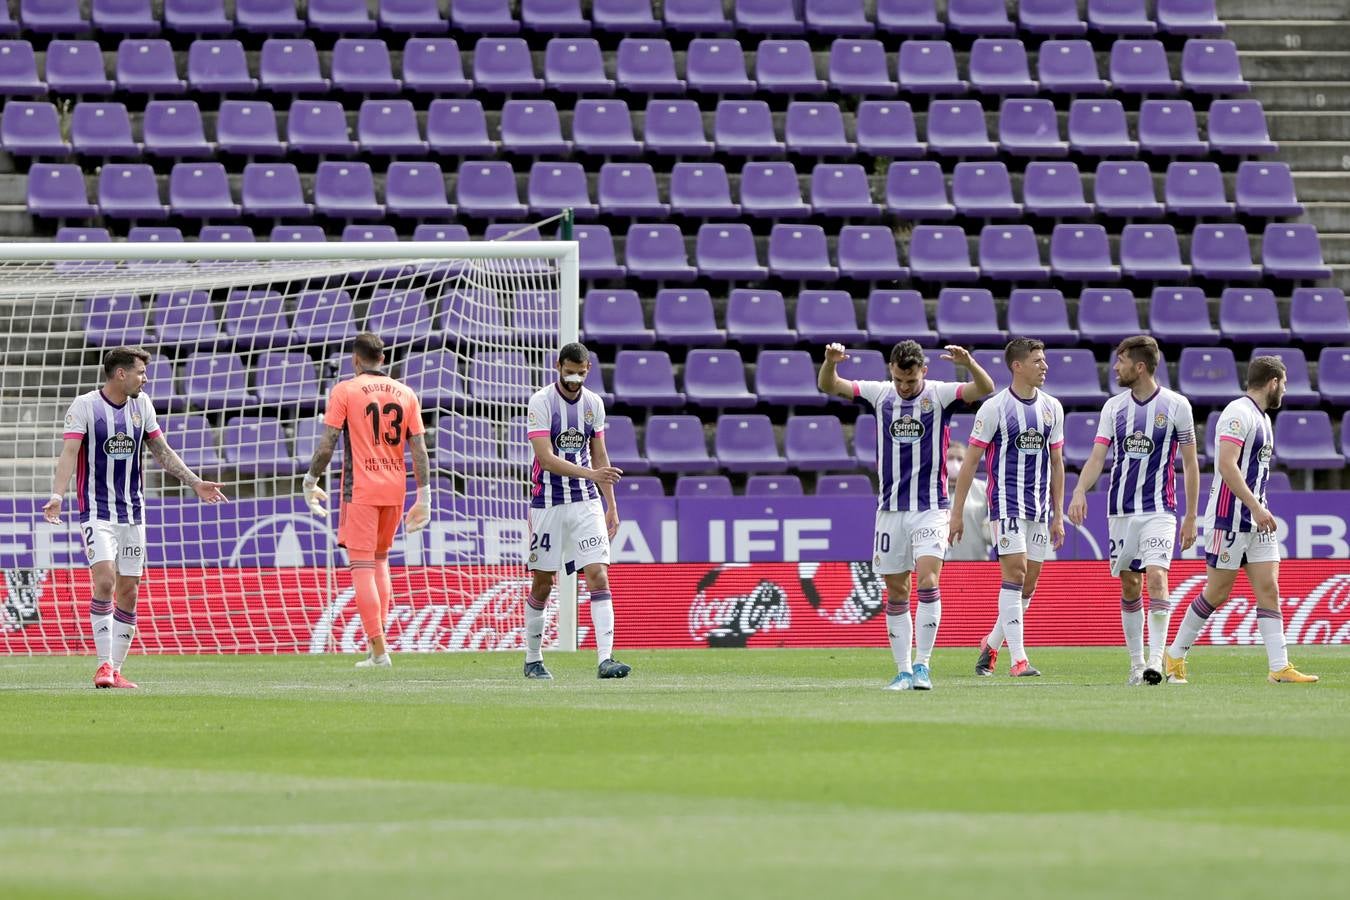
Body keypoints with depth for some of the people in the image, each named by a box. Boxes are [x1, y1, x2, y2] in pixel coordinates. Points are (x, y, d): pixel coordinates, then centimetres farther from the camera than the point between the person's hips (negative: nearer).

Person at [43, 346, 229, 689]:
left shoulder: (141, 404, 9)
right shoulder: (84, 407, -9)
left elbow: (161, 450, 18)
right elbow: (69, 453, -17)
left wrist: (195, 482, 13)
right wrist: (57, 496, -30)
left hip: (133, 514, 6)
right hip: (97, 513, -6)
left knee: (128, 592, 4)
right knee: (105, 581, -20)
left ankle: (115, 671, 11)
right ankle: (104, 665, -16)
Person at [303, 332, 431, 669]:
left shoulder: (344, 390, -3)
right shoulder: (406, 394, 8)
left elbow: (327, 443, -8)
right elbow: (419, 448, 5)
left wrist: (311, 482, 4)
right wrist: (424, 496, 8)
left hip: (360, 489, -5)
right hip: (395, 489, 5)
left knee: (361, 565, -4)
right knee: (380, 559, 21)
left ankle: (379, 649, -12)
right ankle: (378, 636, 17)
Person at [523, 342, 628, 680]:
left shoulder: (593, 403, 7)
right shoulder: (541, 402, -9)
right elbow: (545, 457, -19)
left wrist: (611, 505, 15)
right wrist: (590, 473, -29)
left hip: (586, 501, 3)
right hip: (548, 502, -3)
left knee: (598, 576, -10)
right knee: (543, 583, 5)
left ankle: (605, 659, -16)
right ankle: (533, 659, 21)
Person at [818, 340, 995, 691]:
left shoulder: (939, 395, -3)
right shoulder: (880, 394, 4)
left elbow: (985, 389, -16)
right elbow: (828, 386, 0)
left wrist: (969, 363, -36)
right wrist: (831, 362, -21)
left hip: (930, 508, -3)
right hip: (890, 510, 3)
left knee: (928, 581, -17)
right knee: (896, 593, 4)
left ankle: (922, 665, -11)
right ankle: (903, 671, 10)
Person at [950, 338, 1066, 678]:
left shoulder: (1051, 407, 10)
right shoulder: (994, 407, -7)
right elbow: (971, 461, -5)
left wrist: (1058, 515, 13)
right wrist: (957, 512, -7)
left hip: (1039, 507, 6)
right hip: (1006, 503, -6)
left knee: (1028, 585, 6)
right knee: (1015, 573, -14)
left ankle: (991, 644, 26)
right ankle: (1018, 659, -15)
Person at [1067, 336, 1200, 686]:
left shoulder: (1176, 405, -2)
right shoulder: (1114, 407, 7)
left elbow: (1190, 464, 2)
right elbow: (1097, 457, 2)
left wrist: (1191, 518, 1)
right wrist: (1080, 491, -17)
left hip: (1159, 509, -4)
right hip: (1121, 509, 4)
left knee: (1156, 577, -19)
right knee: (1129, 587, 6)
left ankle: (1156, 661, -21)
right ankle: (1136, 663, 14)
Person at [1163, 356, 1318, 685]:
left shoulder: (1263, 419, 17)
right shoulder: (1239, 414, -13)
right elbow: (1226, 464, -22)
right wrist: (1256, 508, -25)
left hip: (1255, 519, 9)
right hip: (1230, 516, -9)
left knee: (1269, 589, 0)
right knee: (1217, 592, -3)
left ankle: (1279, 667, -4)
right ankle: (1175, 655, 11)